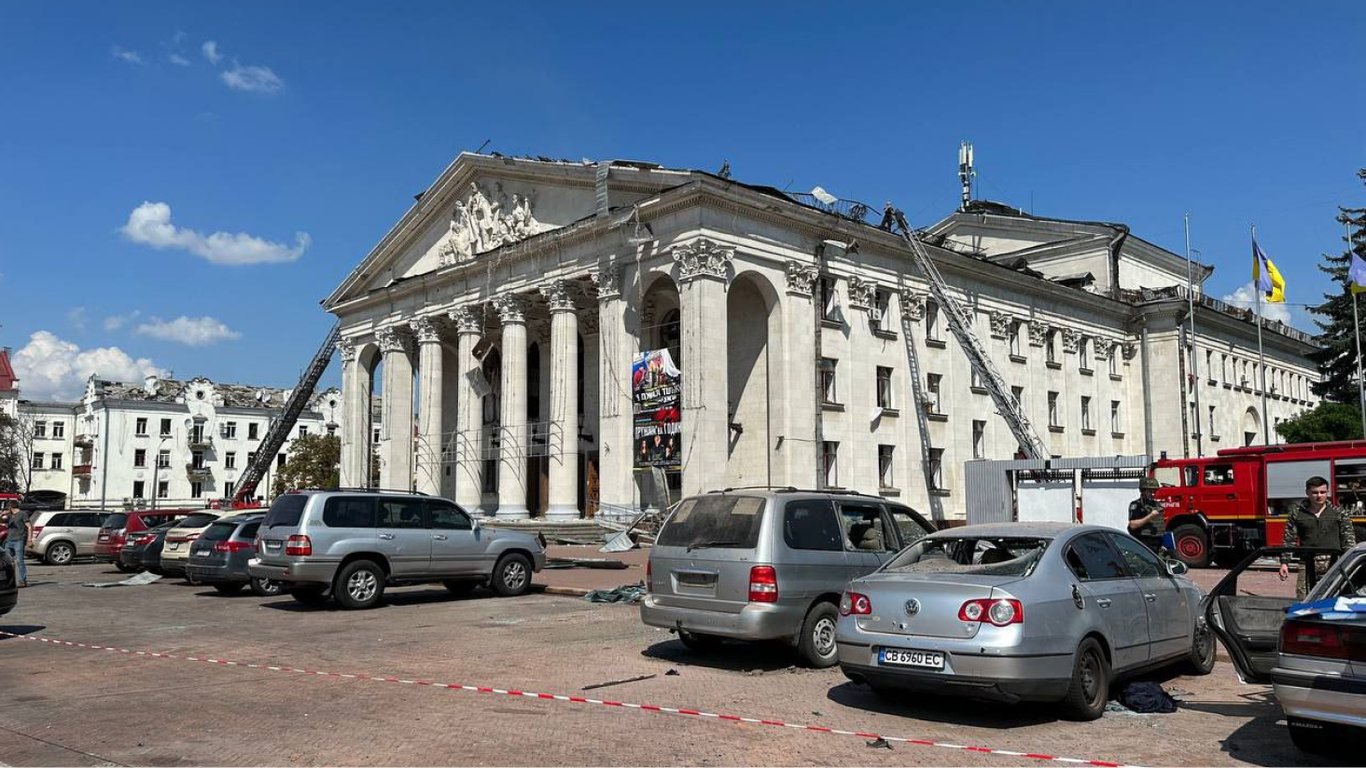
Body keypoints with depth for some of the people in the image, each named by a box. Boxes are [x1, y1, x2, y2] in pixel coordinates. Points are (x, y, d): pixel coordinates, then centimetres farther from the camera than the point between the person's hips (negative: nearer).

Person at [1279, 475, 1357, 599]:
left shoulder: (1339, 513, 10)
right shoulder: (1296, 513, 10)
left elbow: (1349, 539, 7)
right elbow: (1289, 540, 10)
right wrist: (1284, 563, 3)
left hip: (1333, 564, 0)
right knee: (1303, 600, -5)